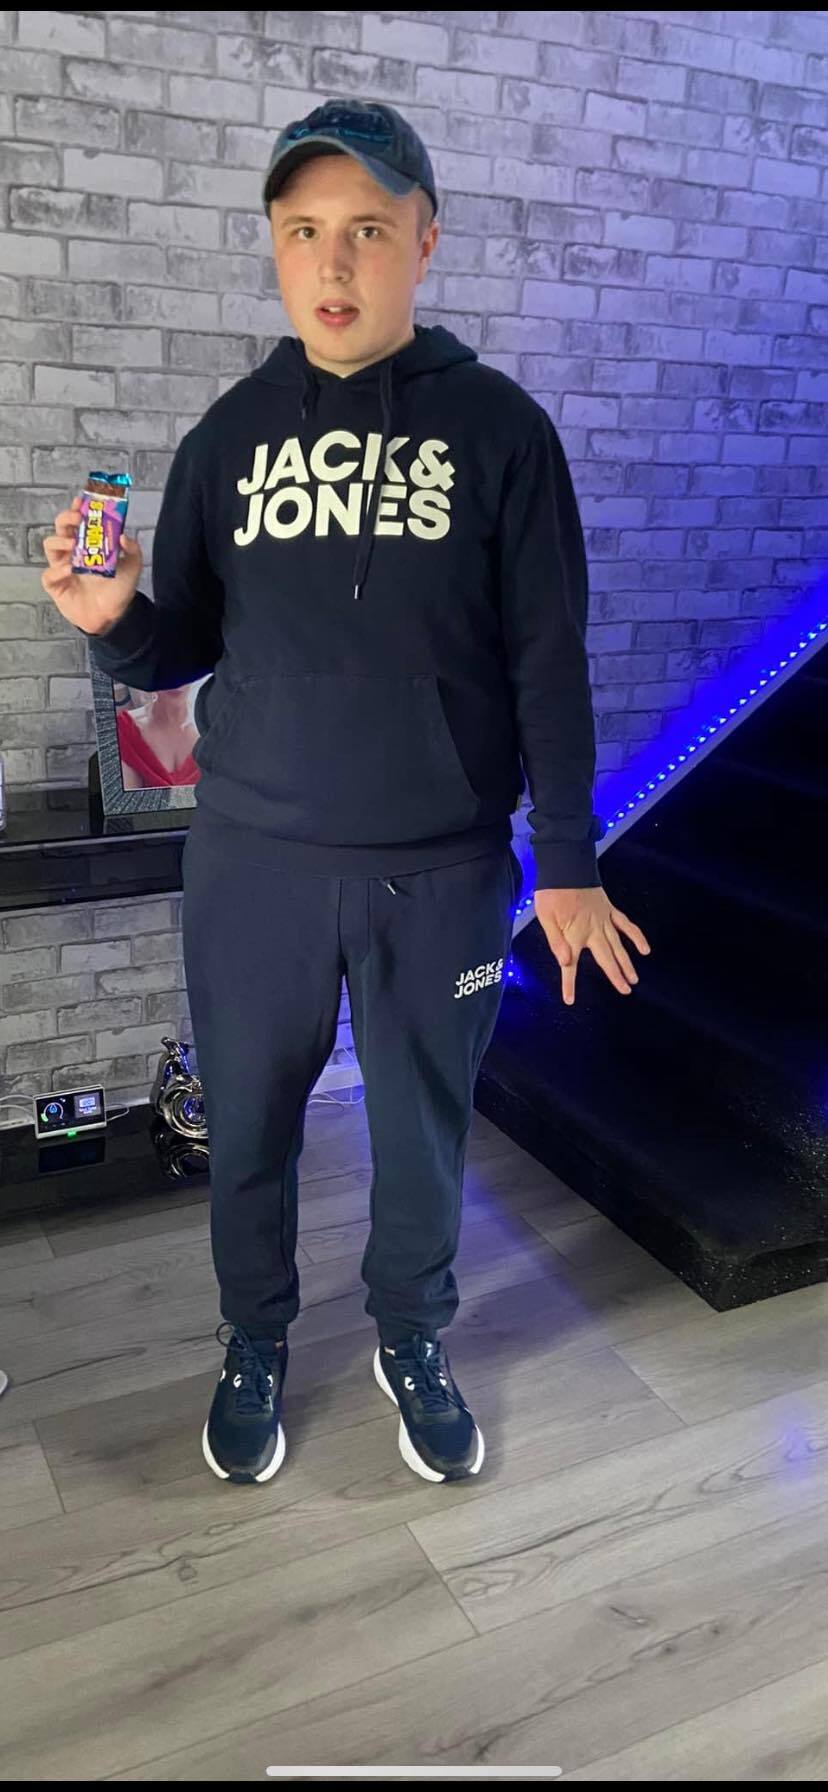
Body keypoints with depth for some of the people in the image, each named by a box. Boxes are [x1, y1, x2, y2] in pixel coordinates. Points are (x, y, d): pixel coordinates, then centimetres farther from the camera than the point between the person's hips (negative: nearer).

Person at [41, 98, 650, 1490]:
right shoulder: (232, 431, 4)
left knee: (424, 1128, 13)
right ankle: (256, 1345, 39)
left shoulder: (499, 428, -2)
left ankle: (412, 1343, 39)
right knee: (248, 1124, 13)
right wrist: (113, 622, -16)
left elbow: (550, 666, -2)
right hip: (251, 862, 2)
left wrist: (567, 863, -3)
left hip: (442, 869, -1)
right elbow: (179, 651, 7)